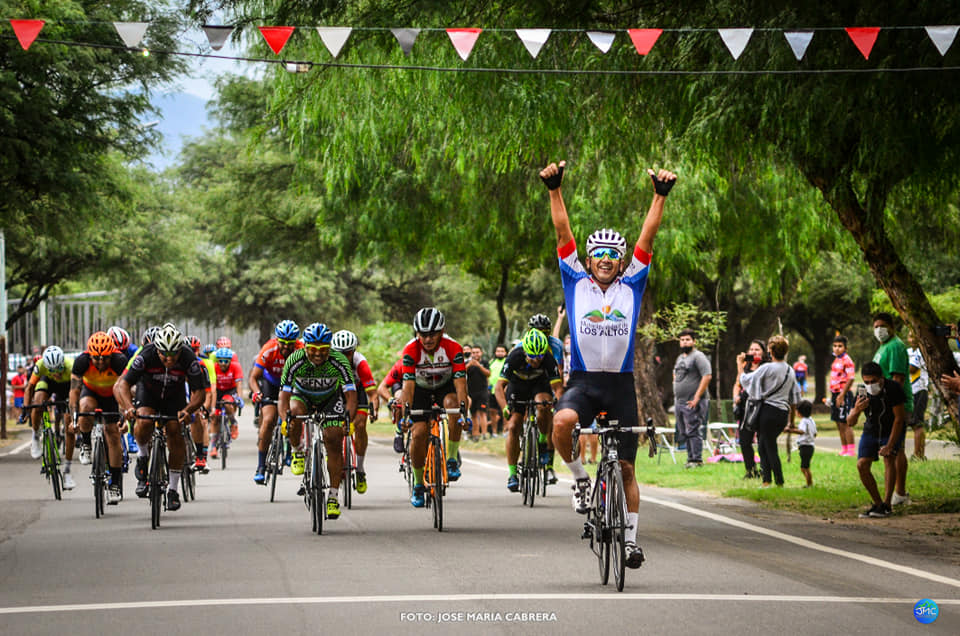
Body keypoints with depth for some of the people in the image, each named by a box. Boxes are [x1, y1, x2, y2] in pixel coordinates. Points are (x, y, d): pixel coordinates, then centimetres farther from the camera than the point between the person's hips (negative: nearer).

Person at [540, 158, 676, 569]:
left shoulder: (631, 285, 8)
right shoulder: (576, 282, 6)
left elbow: (647, 237, 2)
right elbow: (562, 231, 0)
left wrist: (661, 195, -6)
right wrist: (555, 190, -8)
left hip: (620, 384, 1)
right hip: (582, 380, -1)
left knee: (625, 467, 4)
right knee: (563, 421, -34)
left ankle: (630, 538, 16)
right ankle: (579, 477, -7)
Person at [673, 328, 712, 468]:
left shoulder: (698, 356, -9)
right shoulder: (680, 358, 19)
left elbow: (707, 376, -17)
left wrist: (697, 397, -20)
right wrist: (676, 396, 18)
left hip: (693, 403, -9)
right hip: (679, 402, 9)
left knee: (693, 431, -11)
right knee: (685, 433, 10)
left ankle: (697, 460, -10)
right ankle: (691, 458, 15)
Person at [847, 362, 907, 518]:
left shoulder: (893, 388, -26)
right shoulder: (863, 394, -17)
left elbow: (899, 418, -23)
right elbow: (850, 423, -15)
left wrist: (890, 445, -27)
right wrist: (856, 411, -39)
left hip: (892, 430, -4)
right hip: (871, 431, 4)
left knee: (889, 458, -26)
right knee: (862, 465, -10)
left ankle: (886, 505, -27)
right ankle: (877, 504, 3)